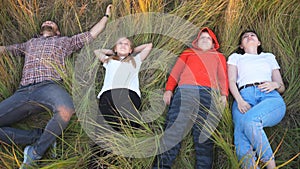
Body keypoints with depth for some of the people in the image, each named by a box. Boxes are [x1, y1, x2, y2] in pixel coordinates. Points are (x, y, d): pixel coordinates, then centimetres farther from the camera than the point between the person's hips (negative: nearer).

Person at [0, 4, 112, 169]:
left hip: (49, 86, -3)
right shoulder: (30, 43, 39)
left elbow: (92, 33, 32)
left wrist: (106, 15, 37)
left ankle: (35, 153, -22)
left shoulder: (65, 41, 30)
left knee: (66, 110, -40)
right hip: (23, 92, 4)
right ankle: (38, 137, -9)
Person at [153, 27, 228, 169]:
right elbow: (176, 71, 19)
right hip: (185, 91, -1)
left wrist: (224, 94, 2)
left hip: (209, 93, 1)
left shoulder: (218, 56, 33)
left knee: (204, 135, -11)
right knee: (174, 128, -15)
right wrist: (168, 89, 4)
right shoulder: (188, 52, 31)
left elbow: (223, 77, 20)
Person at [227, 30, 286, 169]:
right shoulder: (235, 57, 31)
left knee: (250, 120, -38)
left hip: (270, 96, 0)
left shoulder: (269, 57, 35)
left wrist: (275, 84, 2)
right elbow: (232, 81, 13)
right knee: (240, 132, -35)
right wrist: (239, 101, -8)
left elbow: (282, 87, 29)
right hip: (244, 96, 1)